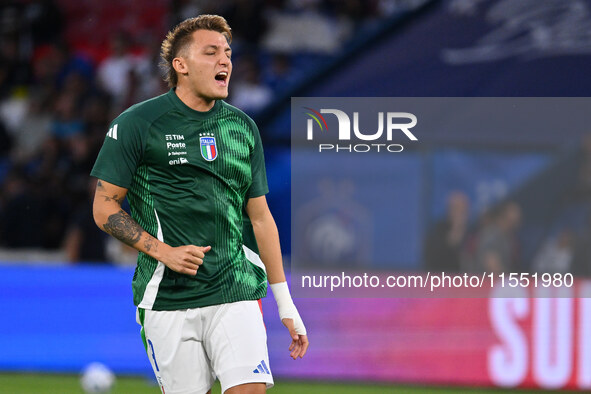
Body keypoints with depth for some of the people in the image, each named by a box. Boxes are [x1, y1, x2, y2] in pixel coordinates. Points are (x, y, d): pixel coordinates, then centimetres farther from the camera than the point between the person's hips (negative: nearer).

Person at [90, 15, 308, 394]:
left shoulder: (243, 127, 13)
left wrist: (286, 305, 14)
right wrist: (162, 251, -12)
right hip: (168, 299, -3)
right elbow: (105, 207, 1)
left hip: (236, 293, 3)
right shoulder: (137, 124, -1)